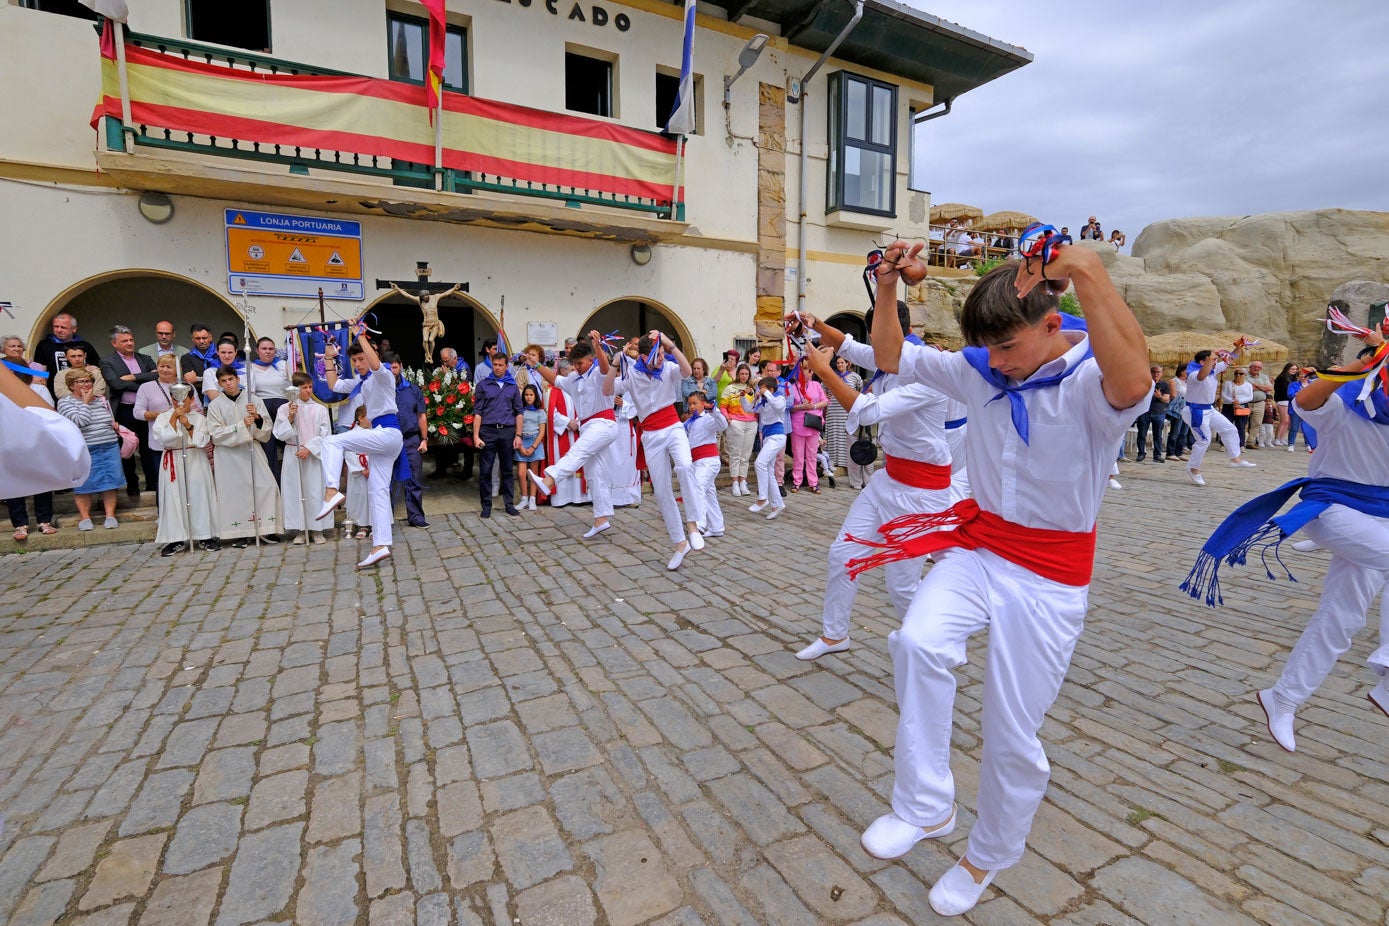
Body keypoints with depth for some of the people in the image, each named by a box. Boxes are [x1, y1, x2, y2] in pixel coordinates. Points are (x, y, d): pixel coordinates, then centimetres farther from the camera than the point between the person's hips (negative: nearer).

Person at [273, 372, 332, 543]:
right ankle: (301, 530, 11)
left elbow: (325, 435, -3)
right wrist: (290, 418, -11)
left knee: (316, 490, 0)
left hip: (315, 455, -1)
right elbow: (280, 434, 1)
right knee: (295, 490, 3)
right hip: (293, 455, 1)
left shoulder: (320, 409, 2)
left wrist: (309, 448, -12)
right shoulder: (284, 409, 4)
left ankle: (317, 529, 8)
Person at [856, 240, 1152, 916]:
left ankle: (989, 856, 35)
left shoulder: (1090, 380, -18)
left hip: (1048, 576, -4)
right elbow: (891, 357, 6)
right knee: (918, 641, -27)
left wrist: (1089, 276, -43)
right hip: (977, 546, 4)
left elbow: (1132, 384, -44)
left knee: (1012, 736, 5)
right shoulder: (978, 370, -1)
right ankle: (924, 806, -5)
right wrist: (888, 285, -7)